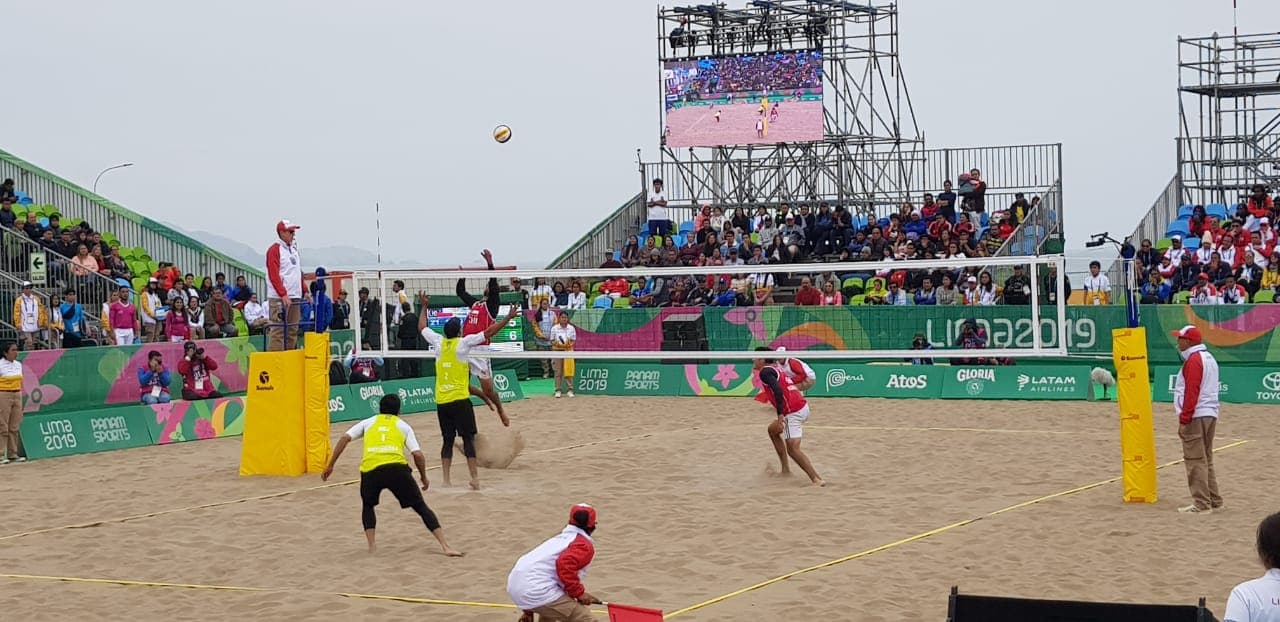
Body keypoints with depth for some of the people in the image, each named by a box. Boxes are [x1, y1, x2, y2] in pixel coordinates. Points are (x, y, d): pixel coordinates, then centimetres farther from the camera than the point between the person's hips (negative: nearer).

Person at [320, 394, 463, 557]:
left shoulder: (368, 422, 26)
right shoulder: (403, 425, 23)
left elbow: (345, 438, 12)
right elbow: (417, 454, 11)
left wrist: (330, 466, 15)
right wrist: (424, 478, 26)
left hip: (370, 469, 1)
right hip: (397, 468, -1)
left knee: (368, 506, 30)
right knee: (421, 507, 10)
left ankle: (371, 546, 15)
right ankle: (445, 546, 0)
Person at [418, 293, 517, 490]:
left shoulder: (439, 342, 6)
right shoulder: (463, 343, -7)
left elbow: (422, 327, 23)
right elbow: (489, 332, -9)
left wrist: (424, 307, 35)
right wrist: (508, 318, -7)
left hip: (441, 401, 5)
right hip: (459, 399, -5)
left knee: (448, 440, 9)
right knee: (468, 438, -3)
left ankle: (446, 480, 3)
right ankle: (475, 478, -8)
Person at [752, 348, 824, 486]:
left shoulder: (765, 371, -8)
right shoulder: (776, 368, 20)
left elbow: (778, 391, -23)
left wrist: (780, 415, -27)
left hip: (793, 412, -10)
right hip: (802, 406, 10)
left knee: (792, 449, -10)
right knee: (773, 430, 27)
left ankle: (817, 479, -17)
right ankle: (786, 470, 25)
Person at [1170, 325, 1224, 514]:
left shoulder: (1193, 360, -13)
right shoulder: (1209, 358, 17)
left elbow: (1191, 392, -19)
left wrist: (1184, 419, -18)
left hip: (1196, 417, -10)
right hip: (1210, 415, 10)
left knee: (1195, 461, -7)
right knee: (1206, 460, 16)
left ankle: (1202, 504, -8)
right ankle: (1214, 500, 19)